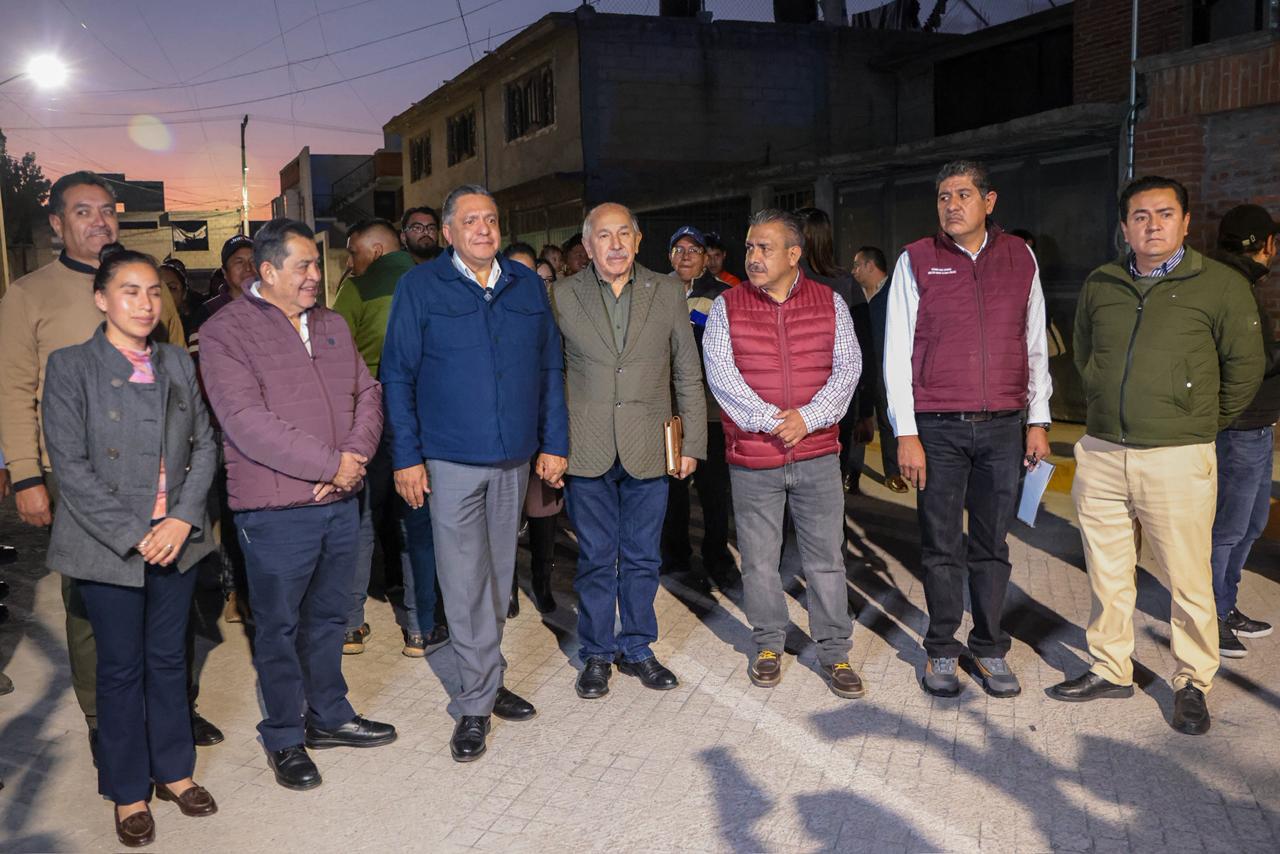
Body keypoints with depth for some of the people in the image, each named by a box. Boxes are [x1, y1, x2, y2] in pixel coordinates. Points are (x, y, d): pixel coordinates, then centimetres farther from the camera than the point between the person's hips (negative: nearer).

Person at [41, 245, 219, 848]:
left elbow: (205, 446, 4)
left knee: (169, 658, 15)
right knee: (121, 668, 8)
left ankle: (174, 770, 32)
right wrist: (133, 536, -15)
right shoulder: (70, 367, -7)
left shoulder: (177, 363, 6)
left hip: (177, 540, 4)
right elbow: (71, 466, -11)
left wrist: (183, 519, -9)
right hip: (108, 548, -4)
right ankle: (128, 792, 25)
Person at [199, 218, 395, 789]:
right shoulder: (226, 331, -10)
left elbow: (366, 394, 10)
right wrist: (330, 464, -18)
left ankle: (329, 716, 35)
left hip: (341, 502, 6)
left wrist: (357, 453, -10)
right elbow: (247, 422, -19)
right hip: (275, 511, -6)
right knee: (279, 627, 8)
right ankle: (284, 738, 24)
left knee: (328, 616, 18)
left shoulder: (332, 325, 11)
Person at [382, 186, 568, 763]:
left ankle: (483, 685, 28)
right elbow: (398, 376, -2)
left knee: (498, 574, 13)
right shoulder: (419, 288, -2)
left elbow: (550, 368, 10)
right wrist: (406, 457, -7)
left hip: (515, 458, 4)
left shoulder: (526, 284, 7)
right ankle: (478, 702, 11)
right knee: (466, 581, -1)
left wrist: (554, 443, 6)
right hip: (451, 459, -3)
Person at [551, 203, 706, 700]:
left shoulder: (666, 295, 5)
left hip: (648, 449, 1)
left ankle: (637, 648, 26)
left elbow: (688, 375, 7)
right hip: (586, 449, -1)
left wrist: (692, 444, 3)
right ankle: (597, 654, 22)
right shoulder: (561, 297, 2)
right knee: (595, 559, 7)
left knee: (642, 557, 10)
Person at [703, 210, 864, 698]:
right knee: (759, 560, 9)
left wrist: (807, 417, -15)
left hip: (817, 454, 1)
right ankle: (768, 644, 27)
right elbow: (721, 375, -8)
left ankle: (835, 653, 19)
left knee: (826, 558, 6)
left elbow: (847, 368, -1)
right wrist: (772, 421, -15)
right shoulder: (727, 307, 1)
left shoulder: (830, 304, 4)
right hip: (752, 457, 0)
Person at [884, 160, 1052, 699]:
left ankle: (990, 649, 22)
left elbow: (1035, 345, 13)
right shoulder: (916, 261, 0)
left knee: (992, 546, 9)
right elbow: (897, 352, -2)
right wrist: (906, 433, -7)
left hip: (1002, 429, 2)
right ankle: (941, 650, 19)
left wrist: (1038, 420, 8)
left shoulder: (1020, 258, 8)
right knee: (941, 547, 5)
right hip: (937, 430, -2)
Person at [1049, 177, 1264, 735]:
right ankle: (1110, 670, 27)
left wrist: (1202, 424, 11)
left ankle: (1192, 684, 20)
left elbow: (1244, 367, 5)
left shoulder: (1221, 286, -3)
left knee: (1189, 580, 2)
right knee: (1107, 574, 12)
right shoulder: (1099, 286, 8)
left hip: (1177, 460, -4)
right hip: (1101, 455, 4)